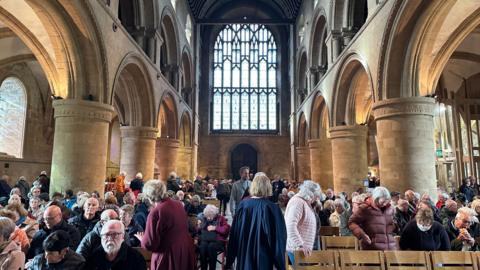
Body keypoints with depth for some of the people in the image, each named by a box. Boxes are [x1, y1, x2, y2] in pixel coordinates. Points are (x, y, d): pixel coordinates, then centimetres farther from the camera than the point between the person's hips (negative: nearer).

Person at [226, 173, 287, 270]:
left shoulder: (242, 204, -6)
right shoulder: (272, 208, -16)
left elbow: (234, 233, 1)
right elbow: (278, 238, -13)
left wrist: (230, 260, 11)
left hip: (244, 256, 3)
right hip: (263, 258, -3)